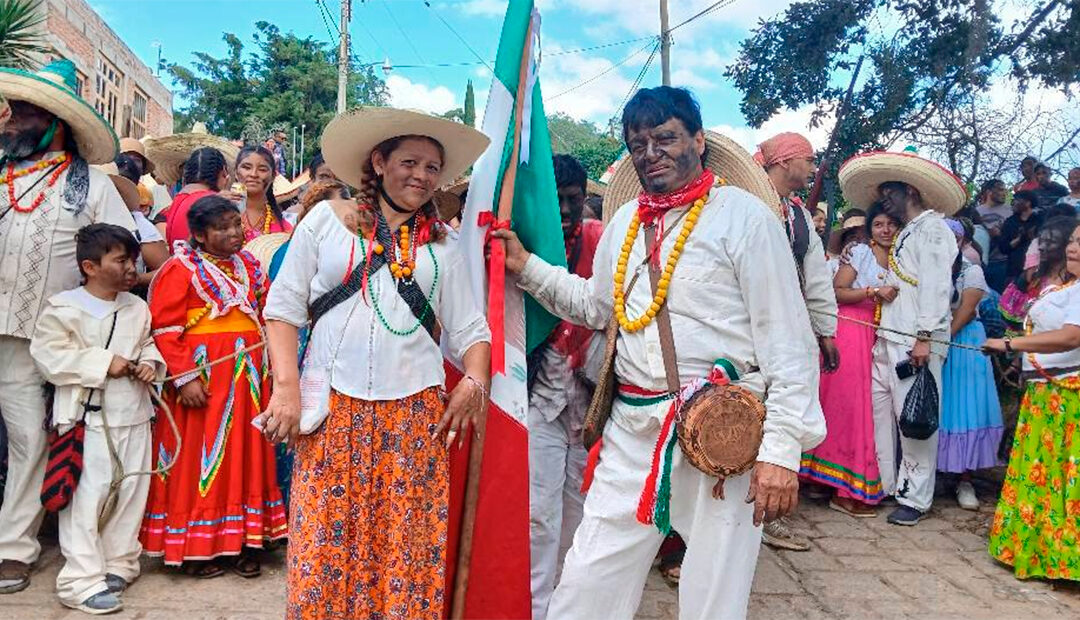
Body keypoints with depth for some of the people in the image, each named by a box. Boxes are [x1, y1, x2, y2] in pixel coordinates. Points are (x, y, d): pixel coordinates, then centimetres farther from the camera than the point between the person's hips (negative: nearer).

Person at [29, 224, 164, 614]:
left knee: (131, 493, 12)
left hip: (134, 415, 6)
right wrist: (103, 363, -18)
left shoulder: (137, 307, 9)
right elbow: (48, 357, -13)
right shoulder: (63, 308, -7)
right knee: (86, 498, -4)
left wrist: (151, 364, -1)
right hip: (89, 419, -6)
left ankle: (119, 564, 28)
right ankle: (82, 582, 5)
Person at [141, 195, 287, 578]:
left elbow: (265, 313, 19)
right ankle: (194, 549, 15)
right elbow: (165, 330, -11)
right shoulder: (181, 269, -6)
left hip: (247, 378, 6)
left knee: (246, 457, 9)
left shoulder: (247, 265, 13)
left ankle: (241, 542, 20)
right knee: (199, 461, 2)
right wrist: (186, 377, -18)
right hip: (203, 379, -6)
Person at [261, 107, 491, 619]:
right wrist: (287, 386, -6)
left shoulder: (442, 244, 12)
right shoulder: (327, 218, 7)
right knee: (322, 544, 0)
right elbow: (283, 306, 5)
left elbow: (468, 328, 11)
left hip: (414, 411, 1)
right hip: (332, 407, -1)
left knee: (408, 550, 2)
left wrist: (475, 380, -9)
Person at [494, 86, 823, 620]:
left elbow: (787, 340, -8)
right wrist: (525, 265, 15)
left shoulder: (743, 215, -5)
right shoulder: (624, 222, 14)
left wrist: (782, 447, -14)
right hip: (631, 430, 6)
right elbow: (595, 306, 26)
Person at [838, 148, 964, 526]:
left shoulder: (932, 229, -4)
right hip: (889, 339, 9)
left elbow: (935, 286, -13)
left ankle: (915, 499, 4)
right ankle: (886, 484, 19)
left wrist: (925, 337, -19)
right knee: (881, 412, 9)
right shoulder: (906, 234, 24)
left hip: (915, 342, -9)